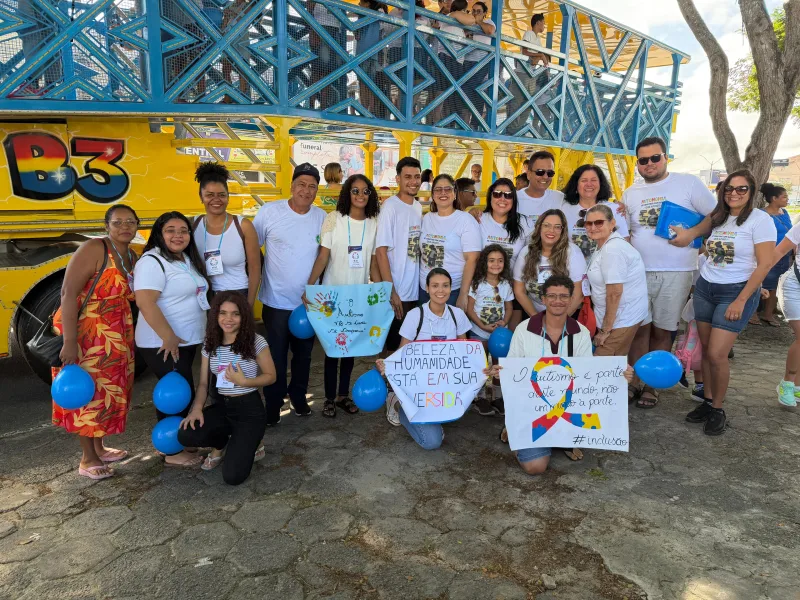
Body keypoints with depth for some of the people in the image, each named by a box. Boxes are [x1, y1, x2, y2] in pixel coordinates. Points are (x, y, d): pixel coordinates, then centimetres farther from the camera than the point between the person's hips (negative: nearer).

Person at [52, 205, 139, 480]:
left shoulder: (132, 257, 6)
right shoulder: (93, 249, -18)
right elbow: (68, 294, -24)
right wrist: (69, 341, -28)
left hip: (117, 337, 8)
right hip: (85, 335, -8)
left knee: (109, 389, 16)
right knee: (88, 392, 2)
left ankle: (99, 447, 33)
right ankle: (87, 459, 17)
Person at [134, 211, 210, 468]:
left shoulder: (188, 260, 12)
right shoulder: (152, 262, -17)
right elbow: (145, 303, -26)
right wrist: (168, 337, -25)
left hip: (188, 340, 9)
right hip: (163, 344, -9)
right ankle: (173, 452, 12)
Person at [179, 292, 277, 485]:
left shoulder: (256, 342, -13)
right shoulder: (210, 344, 1)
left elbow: (271, 376, -5)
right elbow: (204, 383, 4)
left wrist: (243, 381, -21)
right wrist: (197, 408, -14)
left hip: (249, 409, -5)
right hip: (221, 407, 5)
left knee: (232, 476, -16)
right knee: (185, 436, -23)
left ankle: (248, 444, 19)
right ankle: (222, 443, 11)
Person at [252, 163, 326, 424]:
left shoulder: (322, 217, 0)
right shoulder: (269, 211, -10)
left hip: (309, 302, 3)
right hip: (277, 301, -3)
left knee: (304, 354, 18)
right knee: (276, 356, 9)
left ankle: (298, 396, 38)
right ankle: (273, 404, 27)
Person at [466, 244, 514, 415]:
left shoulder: (506, 285, -1)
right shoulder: (477, 284, -10)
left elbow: (509, 307, 7)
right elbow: (470, 308, -10)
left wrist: (504, 322, -13)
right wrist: (483, 326, -19)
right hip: (478, 332, -3)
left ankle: (497, 397, 22)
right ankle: (481, 397, 16)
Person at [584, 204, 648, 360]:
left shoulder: (612, 250, -21)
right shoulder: (605, 245, 11)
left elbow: (615, 293, -24)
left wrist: (605, 330, -18)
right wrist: (604, 327, 12)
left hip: (622, 319, -10)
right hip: (619, 316, 10)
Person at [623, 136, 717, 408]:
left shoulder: (688, 183, 0)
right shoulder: (630, 193, 11)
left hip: (675, 273, -2)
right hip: (638, 271, 2)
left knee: (661, 331, 6)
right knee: (639, 328, 3)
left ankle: (652, 385, 18)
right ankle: (637, 381, 14)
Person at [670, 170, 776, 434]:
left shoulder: (760, 220, -8)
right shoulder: (717, 217, 9)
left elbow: (765, 264, -12)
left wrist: (741, 301, -15)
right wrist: (687, 234, -11)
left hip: (736, 292, -5)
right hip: (704, 288, 5)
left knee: (717, 354, -9)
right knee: (706, 350, 7)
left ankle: (718, 410, 10)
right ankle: (707, 402, 20)